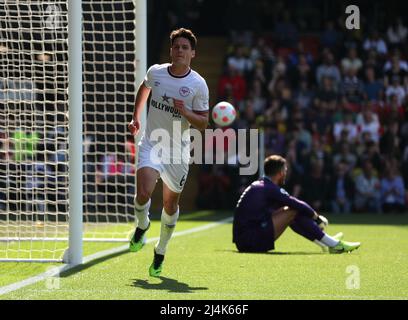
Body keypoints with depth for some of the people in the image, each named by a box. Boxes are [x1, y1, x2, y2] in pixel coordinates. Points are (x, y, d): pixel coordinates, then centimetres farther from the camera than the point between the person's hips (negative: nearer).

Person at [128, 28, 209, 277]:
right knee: (143, 193, -21)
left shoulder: (198, 84, -8)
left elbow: (203, 123, -4)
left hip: (178, 151, 0)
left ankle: (160, 253, 30)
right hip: (151, 144, 0)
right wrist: (136, 117, 23)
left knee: (171, 204, 9)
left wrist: (185, 112, -23)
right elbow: (144, 88, 23)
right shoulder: (155, 72, -2)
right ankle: (142, 226, 13)